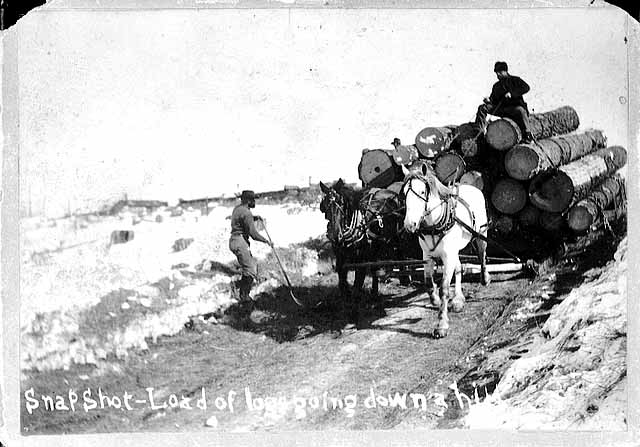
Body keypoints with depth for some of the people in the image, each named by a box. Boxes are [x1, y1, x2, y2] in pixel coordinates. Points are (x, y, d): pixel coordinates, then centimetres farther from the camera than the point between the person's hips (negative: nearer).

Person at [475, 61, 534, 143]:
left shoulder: (514, 80, 7)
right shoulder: (496, 86, 22)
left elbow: (526, 87, -10)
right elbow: (494, 100, 21)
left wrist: (511, 93, -21)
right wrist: (489, 100, -6)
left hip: (514, 107, -5)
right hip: (500, 108, 5)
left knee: (521, 110, -40)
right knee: (482, 108, -10)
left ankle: (527, 135, -38)